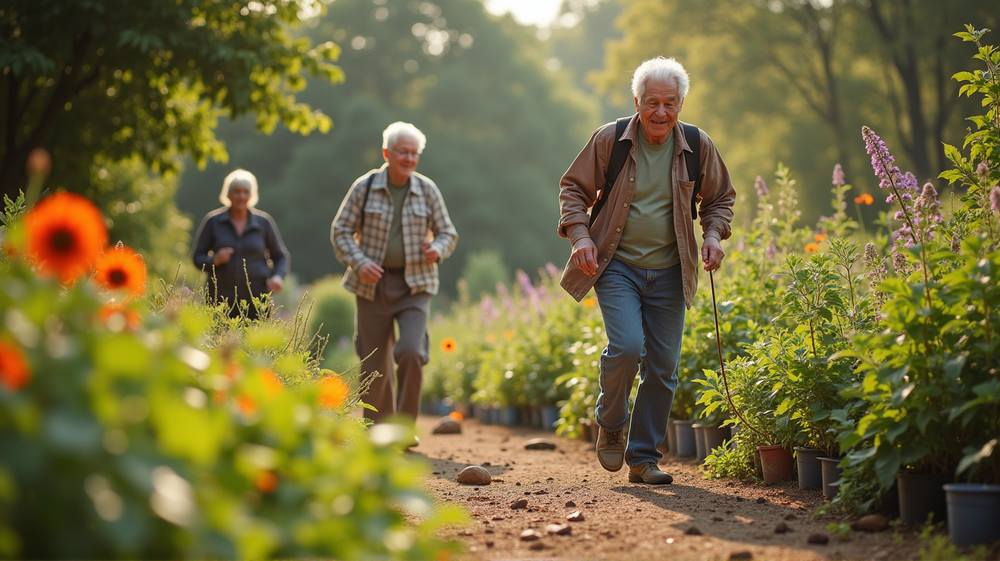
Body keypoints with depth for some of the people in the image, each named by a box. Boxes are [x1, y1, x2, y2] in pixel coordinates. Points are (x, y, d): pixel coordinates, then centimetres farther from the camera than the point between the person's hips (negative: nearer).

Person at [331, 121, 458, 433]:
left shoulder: (427, 190, 3)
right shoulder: (365, 187, -1)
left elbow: (448, 233, 10)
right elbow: (341, 231, 2)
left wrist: (437, 249, -14)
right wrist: (359, 262, -15)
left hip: (414, 285, 0)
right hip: (373, 284, 0)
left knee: (411, 352, -19)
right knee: (375, 364, 3)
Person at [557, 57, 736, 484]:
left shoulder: (698, 147, 0)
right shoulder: (610, 140, -6)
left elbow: (721, 197, 16)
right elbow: (573, 188, 5)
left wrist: (713, 234, -3)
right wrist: (579, 235, -10)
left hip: (669, 272, 3)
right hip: (617, 266, -3)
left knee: (663, 368, 2)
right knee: (626, 346, -22)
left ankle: (643, 457, 15)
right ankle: (610, 425, 7)